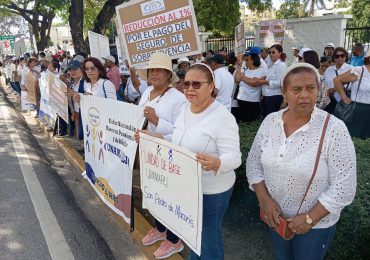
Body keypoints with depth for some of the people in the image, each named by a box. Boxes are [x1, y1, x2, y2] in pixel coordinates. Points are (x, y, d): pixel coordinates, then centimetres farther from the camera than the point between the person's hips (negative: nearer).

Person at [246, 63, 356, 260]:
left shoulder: (334, 129, -20)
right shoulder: (270, 121, -8)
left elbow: (343, 186, -19)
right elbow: (253, 162, -1)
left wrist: (310, 218, -18)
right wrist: (264, 199, -12)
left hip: (316, 223, -3)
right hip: (276, 215, 4)